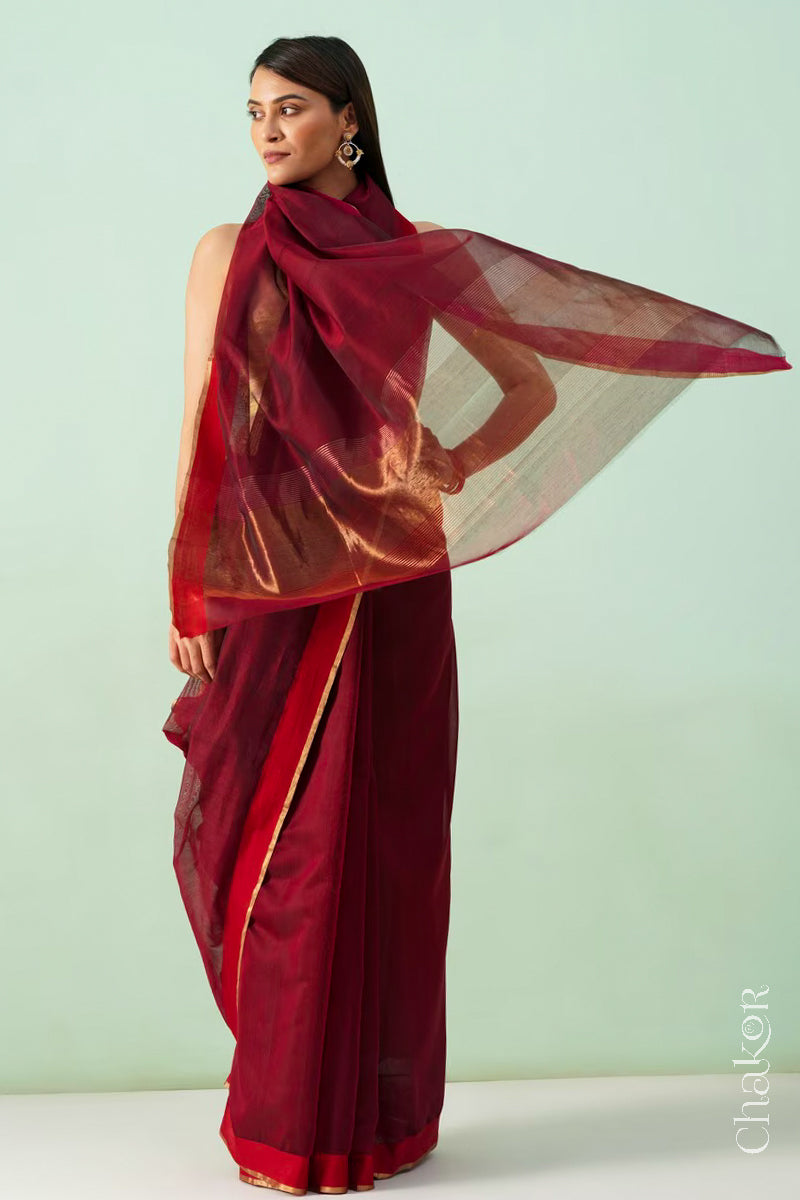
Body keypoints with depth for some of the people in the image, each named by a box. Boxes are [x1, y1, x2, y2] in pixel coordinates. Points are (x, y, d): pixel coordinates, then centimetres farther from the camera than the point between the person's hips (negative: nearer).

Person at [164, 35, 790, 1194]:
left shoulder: (418, 256, 6)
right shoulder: (227, 253, 7)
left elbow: (540, 383, 10)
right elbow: (203, 425, 2)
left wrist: (450, 472, -4)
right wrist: (187, 593, -4)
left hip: (386, 588, 0)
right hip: (267, 584, 1)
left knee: (376, 838, 4)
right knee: (270, 842, 3)